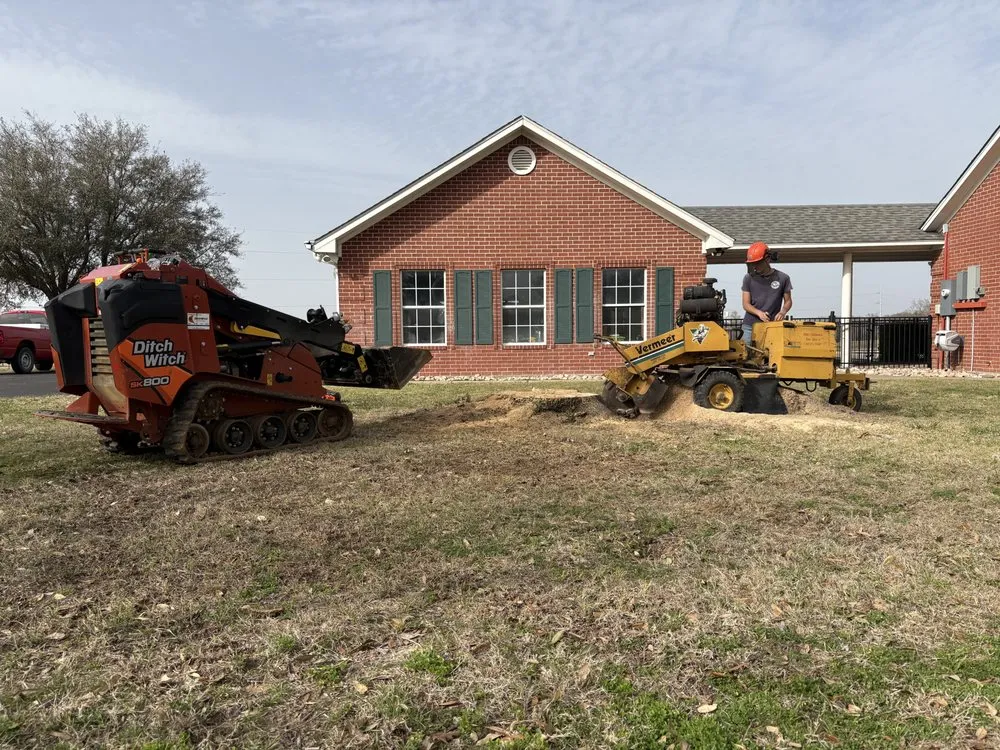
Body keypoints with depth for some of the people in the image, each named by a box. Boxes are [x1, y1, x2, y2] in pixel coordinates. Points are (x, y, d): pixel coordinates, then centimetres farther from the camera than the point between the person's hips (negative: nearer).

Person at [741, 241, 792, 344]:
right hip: (750, 326, 1)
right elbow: (746, 304, 4)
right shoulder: (749, 278, 5)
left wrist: (783, 312, -10)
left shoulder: (782, 278, 4)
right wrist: (759, 313, -15)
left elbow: (788, 301, 12)